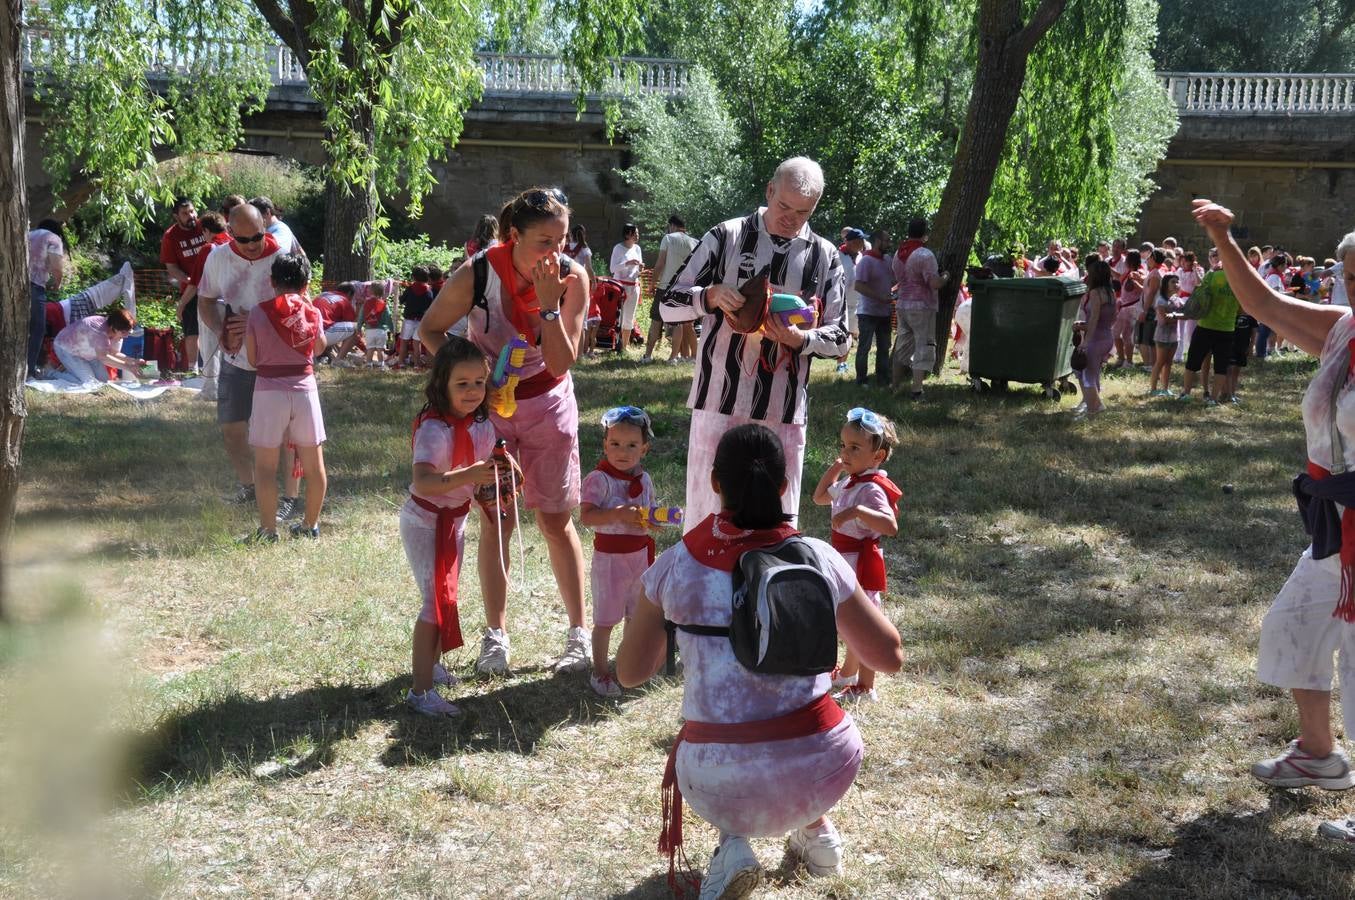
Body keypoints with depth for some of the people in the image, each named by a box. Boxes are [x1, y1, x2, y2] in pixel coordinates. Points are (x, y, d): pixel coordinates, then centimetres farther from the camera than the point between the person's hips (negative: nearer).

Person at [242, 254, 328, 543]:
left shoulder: (258, 313, -4)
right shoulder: (312, 312, 1)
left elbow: (252, 359, 1)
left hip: (269, 390, -2)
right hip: (305, 388, 2)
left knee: (265, 465, 4)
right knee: (313, 462, 13)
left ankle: (268, 530, 3)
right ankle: (310, 525, 21)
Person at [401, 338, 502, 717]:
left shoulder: (482, 425, -4)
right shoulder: (434, 429, -29)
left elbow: (482, 471, 12)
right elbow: (421, 482, -44)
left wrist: (493, 486, -9)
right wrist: (467, 475, -56)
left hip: (456, 519, 8)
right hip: (425, 522, -8)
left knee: (446, 597, 19)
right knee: (438, 601, -10)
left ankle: (431, 663, 39)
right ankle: (421, 691, -3)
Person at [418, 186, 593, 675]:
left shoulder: (572, 278, -19)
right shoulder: (476, 275, -22)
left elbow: (560, 364, -20)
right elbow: (430, 329, -7)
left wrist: (549, 304, -31)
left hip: (548, 405, 1)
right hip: (488, 402, -1)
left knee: (557, 521, 4)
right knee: (496, 520, 2)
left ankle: (578, 634, 14)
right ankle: (495, 635, 14)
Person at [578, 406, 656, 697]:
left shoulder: (643, 480, 5)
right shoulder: (599, 479, -16)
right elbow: (586, 516, -24)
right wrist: (617, 514, -36)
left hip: (640, 554, 6)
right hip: (610, 557, -6)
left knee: (636, 614, 18)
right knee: (605, 618, 2)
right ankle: (599, 671, 15)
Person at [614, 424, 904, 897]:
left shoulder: (674, 566, -4)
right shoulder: (819, 559, -4)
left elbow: (630, 673, 8)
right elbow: (889, 657, 6)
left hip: (721, 784, -2)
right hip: (822, 769, 2)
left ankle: (732, 842, 10)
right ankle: (815, 831, 29)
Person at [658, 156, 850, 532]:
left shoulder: (825, 257, 6)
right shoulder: (726, 237, 1)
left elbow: (840, 339, 8)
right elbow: (670, 304, 4)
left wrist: (800, 339, -13)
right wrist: (711, 295, -17)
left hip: (784, 412, 2)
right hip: (720, 402, -2)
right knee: (706, 517, 4)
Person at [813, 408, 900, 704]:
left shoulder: (871, 489, -24)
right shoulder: (849, 483, 6)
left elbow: (891, 526, -37)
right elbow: (820, 497, 23)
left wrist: (857, 511, -47)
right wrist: (834, 469, 9)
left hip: (861, 565, -10)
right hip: (847, 563, 10)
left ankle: (865, 688, 9)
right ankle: (848, 674, 42)